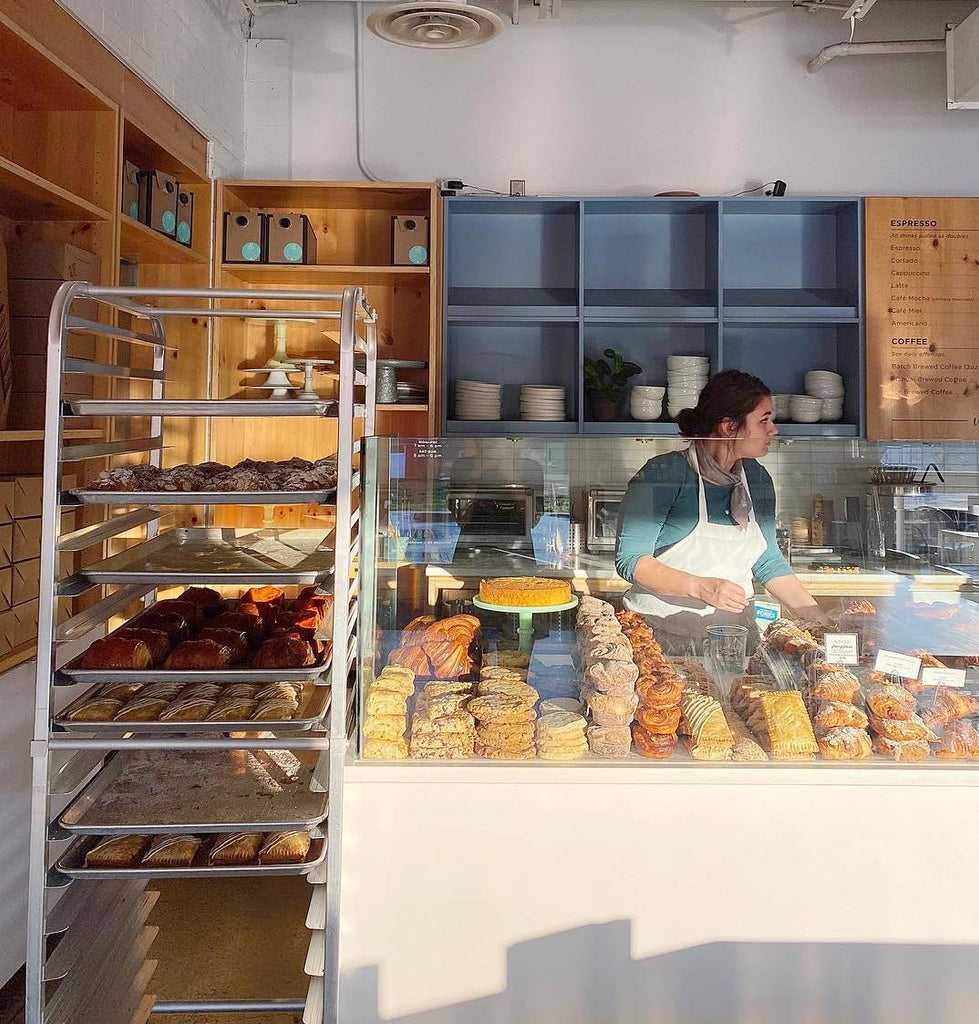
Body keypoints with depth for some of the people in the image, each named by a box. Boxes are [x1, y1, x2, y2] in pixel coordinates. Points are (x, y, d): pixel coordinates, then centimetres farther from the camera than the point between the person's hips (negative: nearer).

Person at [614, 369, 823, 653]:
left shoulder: (757, 479, 8)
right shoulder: (664, 473, -13)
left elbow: (768, 563, 16)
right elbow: (630, 560, -13)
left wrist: (819, 619, 7)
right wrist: (699, 587, -25)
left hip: (735, 627, 5)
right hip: (663, 631, -5)